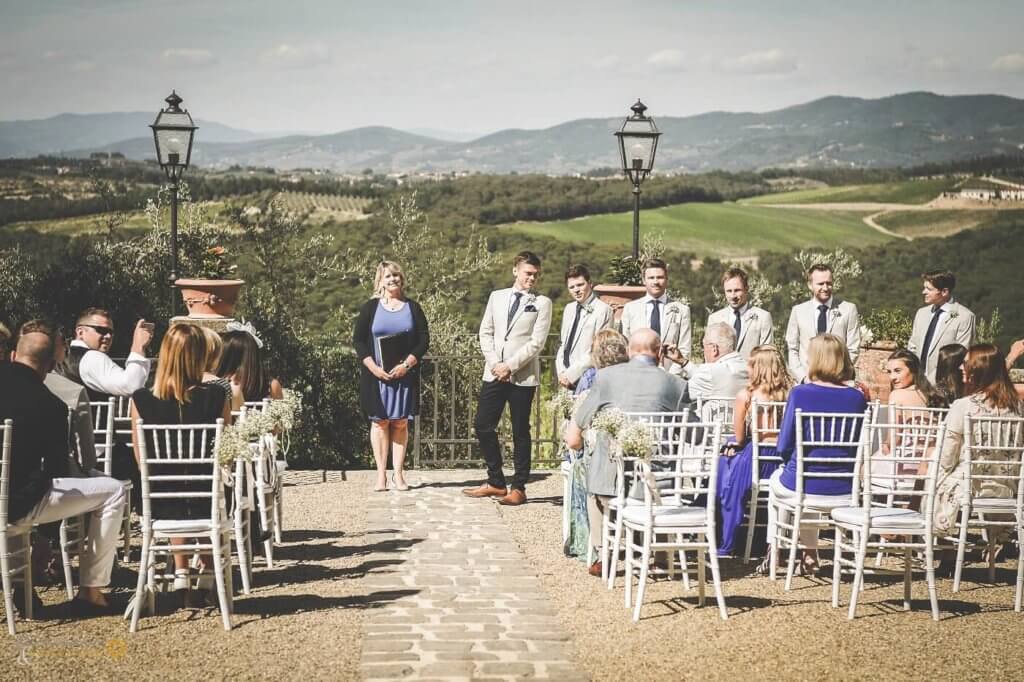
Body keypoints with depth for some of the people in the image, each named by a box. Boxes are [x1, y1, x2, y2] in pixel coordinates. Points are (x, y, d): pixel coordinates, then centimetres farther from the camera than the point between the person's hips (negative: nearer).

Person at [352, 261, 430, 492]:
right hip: (377, 375, -1)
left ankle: (398, 474, 6)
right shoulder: (370, 307, 4)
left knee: (400, 423, 2)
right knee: (379, 421, 0)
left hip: (405, 375, 1)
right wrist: (373, 367, -12)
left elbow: (424, 340, 3)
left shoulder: (412, 307, 7)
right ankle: (381, 474, 3)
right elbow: (358, 340, 1)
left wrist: (406, 365, -11)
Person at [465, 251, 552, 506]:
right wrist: (494, 363, -4)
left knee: (520, 431, 2)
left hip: (523, 376, -4)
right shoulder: (497, 297, 13)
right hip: (494, 373, 4)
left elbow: (537, 342, -6)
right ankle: (496, 482, 15)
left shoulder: (542, 303, 2)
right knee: (483, 426, 2)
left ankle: (519, 488, 9)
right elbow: (485, 332, 10)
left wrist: (510, 366, -13)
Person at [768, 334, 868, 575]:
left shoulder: (800, 394, -13)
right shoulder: (856, 397, -4)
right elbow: (857, 448, 5)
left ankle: (773, 551, 39)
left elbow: (783, 448, -8)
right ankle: (810, 554, 36)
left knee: (776, 479, 33)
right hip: (843, 490, 3)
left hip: (802, 486, -3)